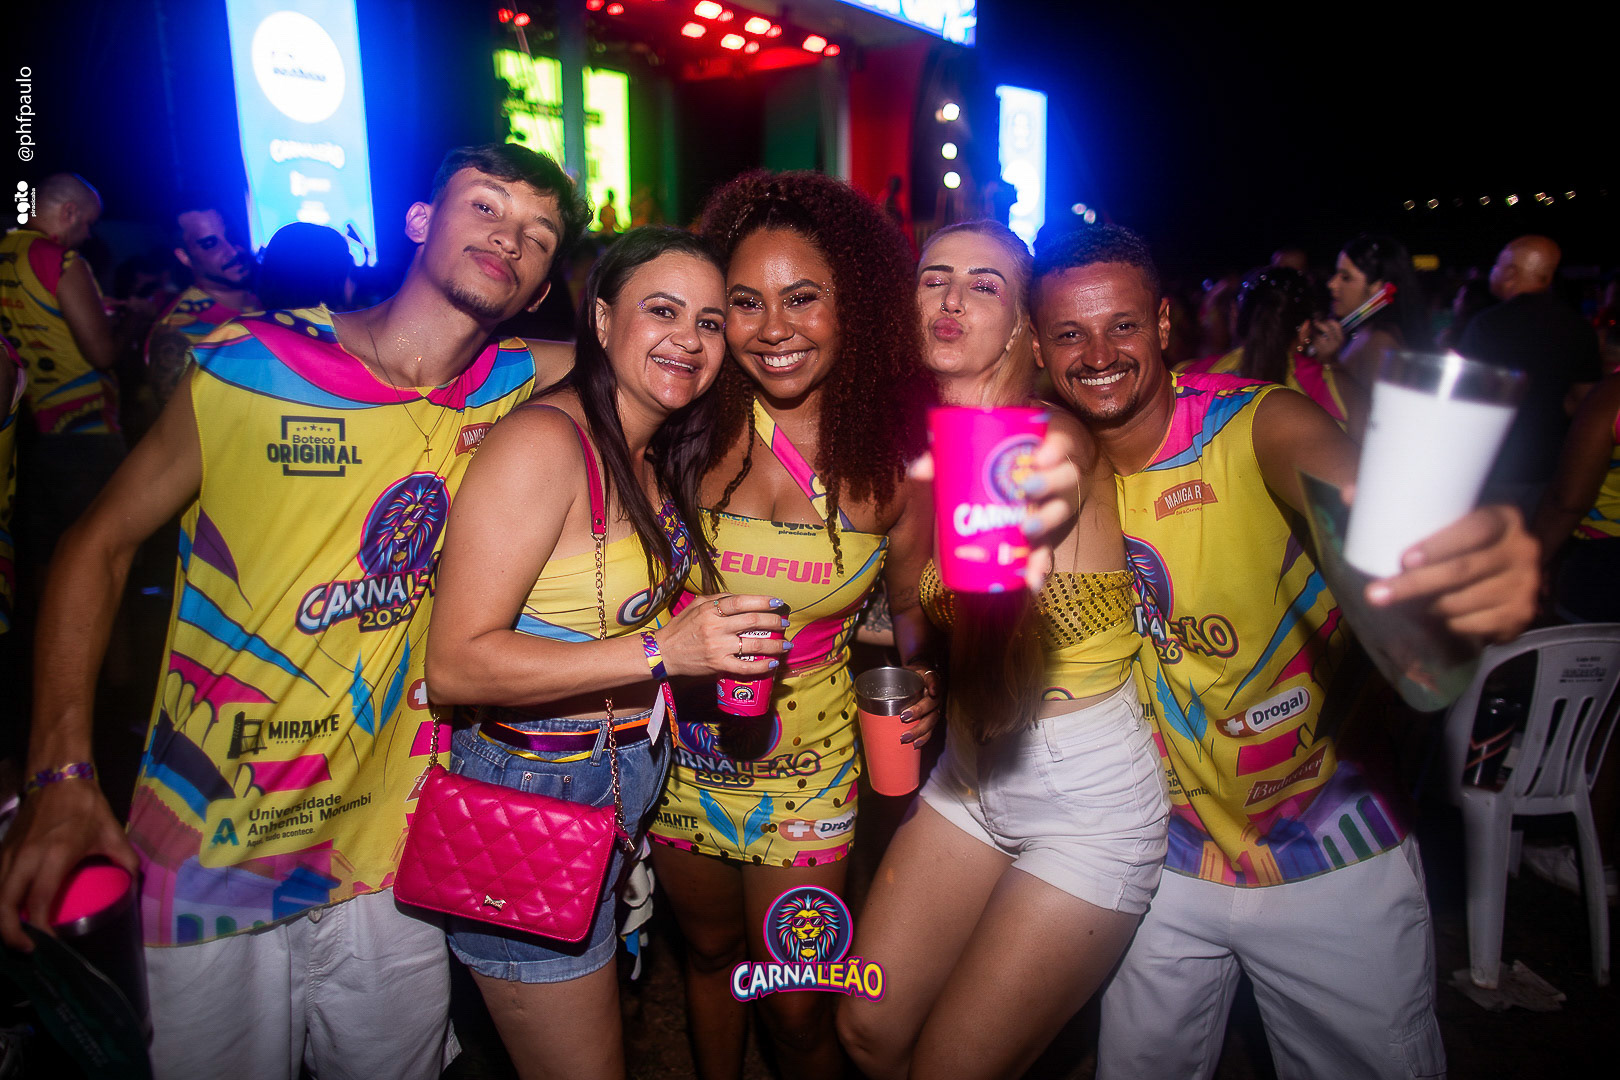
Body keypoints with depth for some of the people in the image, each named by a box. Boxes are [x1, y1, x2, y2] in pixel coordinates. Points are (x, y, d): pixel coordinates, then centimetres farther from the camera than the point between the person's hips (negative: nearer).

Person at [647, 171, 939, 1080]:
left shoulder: (896, 458, -12)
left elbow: (910, 606, 1)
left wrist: (914, 680, -16)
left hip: (808, 758, -1)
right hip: (683, 743, 1)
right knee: (711, 951, 25)